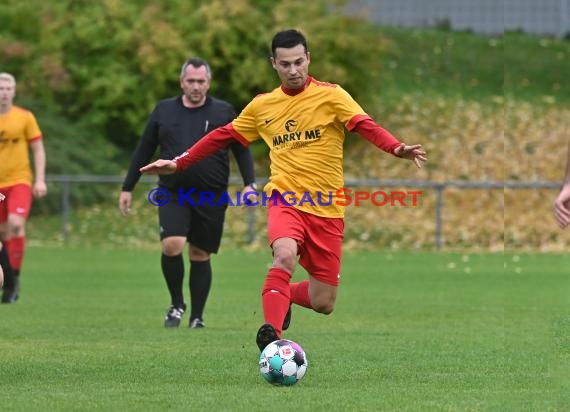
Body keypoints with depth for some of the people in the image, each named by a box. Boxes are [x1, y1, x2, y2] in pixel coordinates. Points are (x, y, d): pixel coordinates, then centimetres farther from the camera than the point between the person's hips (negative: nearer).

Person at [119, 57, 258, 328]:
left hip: (211, 197, 0)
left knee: (200, 255, 4)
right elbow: (143, 152, 13)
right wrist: (128, 188, 12)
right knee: (171, 245, -19)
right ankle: (176, 304, 3)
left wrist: (249, 184, -7)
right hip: (173, 194, 0)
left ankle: (197, 317, 17)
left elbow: (242, 151, 6)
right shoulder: (164, 111, 7)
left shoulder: (223, 112, 3)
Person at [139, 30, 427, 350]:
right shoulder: (262, 106, 8)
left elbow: (366, 126, -17)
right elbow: (223, 136, 19)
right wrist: (178, 163, 16)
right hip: (285, 200, 0)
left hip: (327, 209, 0)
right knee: (286, 254, -34)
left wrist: (398, 149, -36)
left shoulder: (331, 96, -3)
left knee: (323, 304, 3)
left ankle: (283, 296, 35)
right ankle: (272, 332, -32)